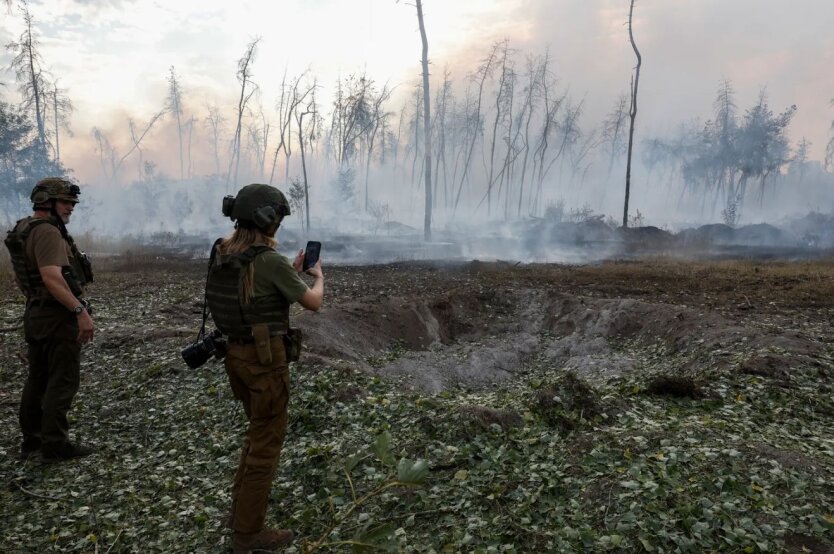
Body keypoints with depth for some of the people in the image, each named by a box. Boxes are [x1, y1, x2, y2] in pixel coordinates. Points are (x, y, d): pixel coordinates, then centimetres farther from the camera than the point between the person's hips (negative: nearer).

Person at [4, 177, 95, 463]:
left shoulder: (23, 230, 14)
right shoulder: (47, 231, -18)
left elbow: (19, 277, 22)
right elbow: (52, 278, -29)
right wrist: (80, 310, -30)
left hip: (35, 314, 10)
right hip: (58, 317, -10)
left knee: (37, 379, 16)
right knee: (62, 381, -3)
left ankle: (31, 440, 26)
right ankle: (55, 445, 2)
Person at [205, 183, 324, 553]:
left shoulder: (222, 253, 4)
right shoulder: (271, 261, -21)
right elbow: (313, 303, -10)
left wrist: (292, 270, 18)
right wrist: (318, 276, 9)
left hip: (236, 353, 8)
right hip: (265, 358, -8)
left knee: (259, 430, 26)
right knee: (267, 442, 7)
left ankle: (242, 507, 39)